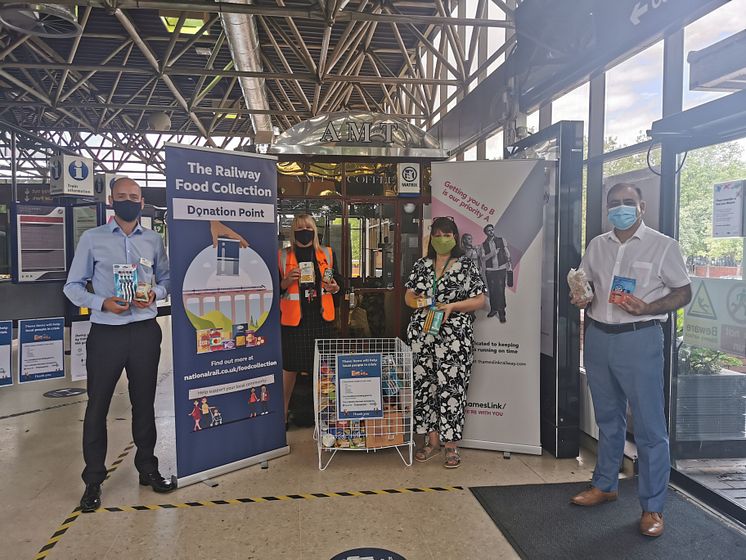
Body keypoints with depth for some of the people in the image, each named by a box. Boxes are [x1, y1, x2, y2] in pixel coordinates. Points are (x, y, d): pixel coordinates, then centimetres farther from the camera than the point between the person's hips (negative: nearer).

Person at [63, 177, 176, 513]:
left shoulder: (154, 241, 7)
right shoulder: (92, 239, 1)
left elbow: (166, 279, 13)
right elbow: (73, 286, 2)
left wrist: (155, 293, -9)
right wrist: (102, 303, -14)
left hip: (145, 331, 2)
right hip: (106, 332, -2)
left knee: (144, 403, 13)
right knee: (97, 405, 4)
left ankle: (147, 468, 30)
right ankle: (93, 481, 20)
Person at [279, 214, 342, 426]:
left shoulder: (327, 254, 8)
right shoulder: (282, 256, 2)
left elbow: (338, 280, 16)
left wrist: (335, 287, -6)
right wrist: (286, 282, -15)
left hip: (322, 317, 2)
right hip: (294, 319, -2)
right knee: (290, 367, 5)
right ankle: (283, 413, 19)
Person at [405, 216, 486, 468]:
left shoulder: (466, 265, 2)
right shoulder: (421, 265, 13)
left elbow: (479, 299, 0)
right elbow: (409, 296, 15)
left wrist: (452, 306, -13)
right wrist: (418, 301, -7)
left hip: (454, 336, -4)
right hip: (421, 334, 4)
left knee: (451, 387, -4)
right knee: (423, 385, 6)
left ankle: (451, 444, 9)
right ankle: (432, 440, 20)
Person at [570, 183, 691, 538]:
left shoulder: (663, 246, -3)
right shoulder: (597, 246, 10)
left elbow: (683, 293, -2)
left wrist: (646, 307, -19)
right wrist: (581, 298, -5)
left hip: (639, 338, -4)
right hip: (598, 336, 5)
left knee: (649, 426, -1)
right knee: (607, 418, 17)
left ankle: (653, 507, 12)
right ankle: (604, 485, 32)